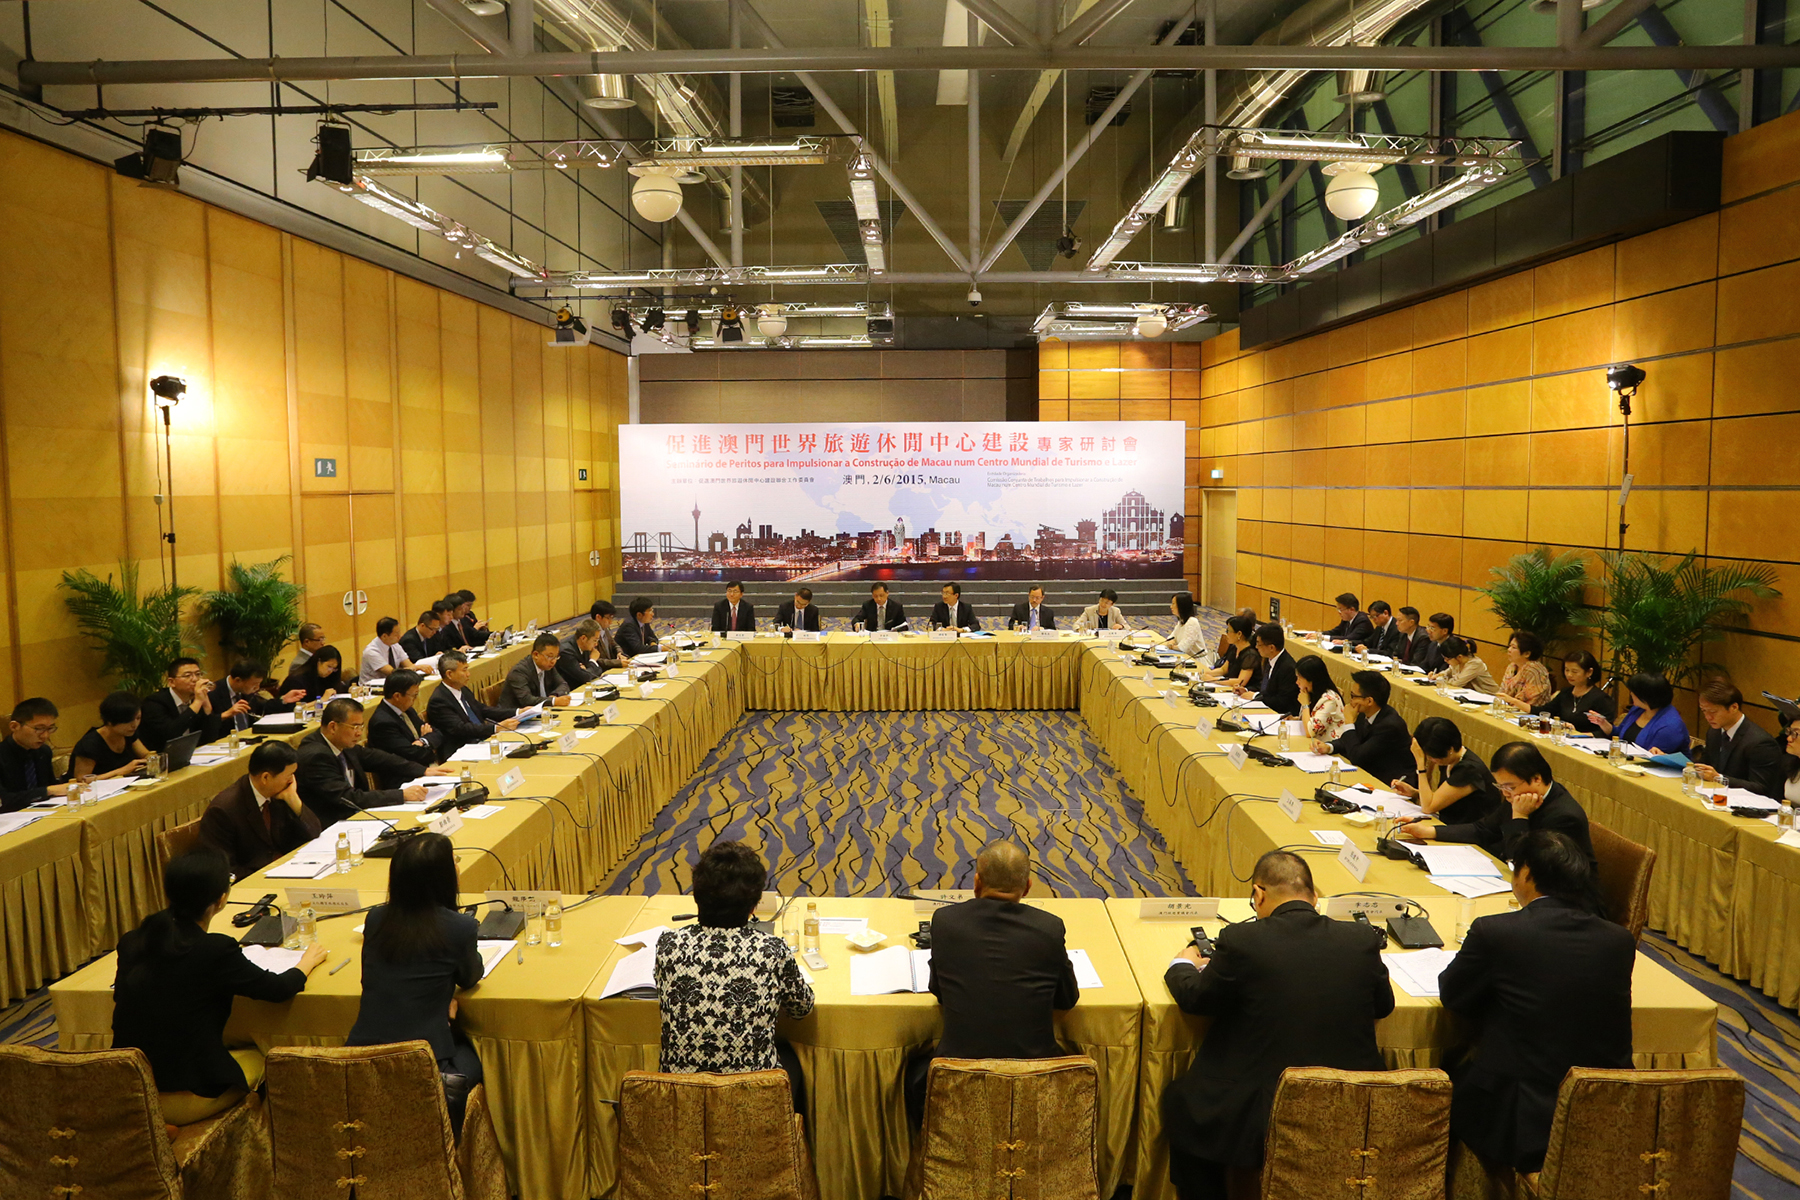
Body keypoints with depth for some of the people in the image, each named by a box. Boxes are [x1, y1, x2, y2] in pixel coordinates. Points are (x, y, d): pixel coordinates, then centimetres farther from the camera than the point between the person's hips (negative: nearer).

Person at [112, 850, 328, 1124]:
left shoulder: (132, 941, -4)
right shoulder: (216, 949, -21)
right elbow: (279, 989, -10)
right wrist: (308, 960, 10)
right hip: (183, 1098, -6)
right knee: (258, 1058, 22)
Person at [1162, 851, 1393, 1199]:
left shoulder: (1241, 940, -15)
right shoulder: (1362, 939, -5)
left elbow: (1196, 1000, 1)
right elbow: (1384, 1005, 13)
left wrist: (1181, 966, 22)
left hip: (1264, 1122, -4)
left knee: (1179, 1099, 21)